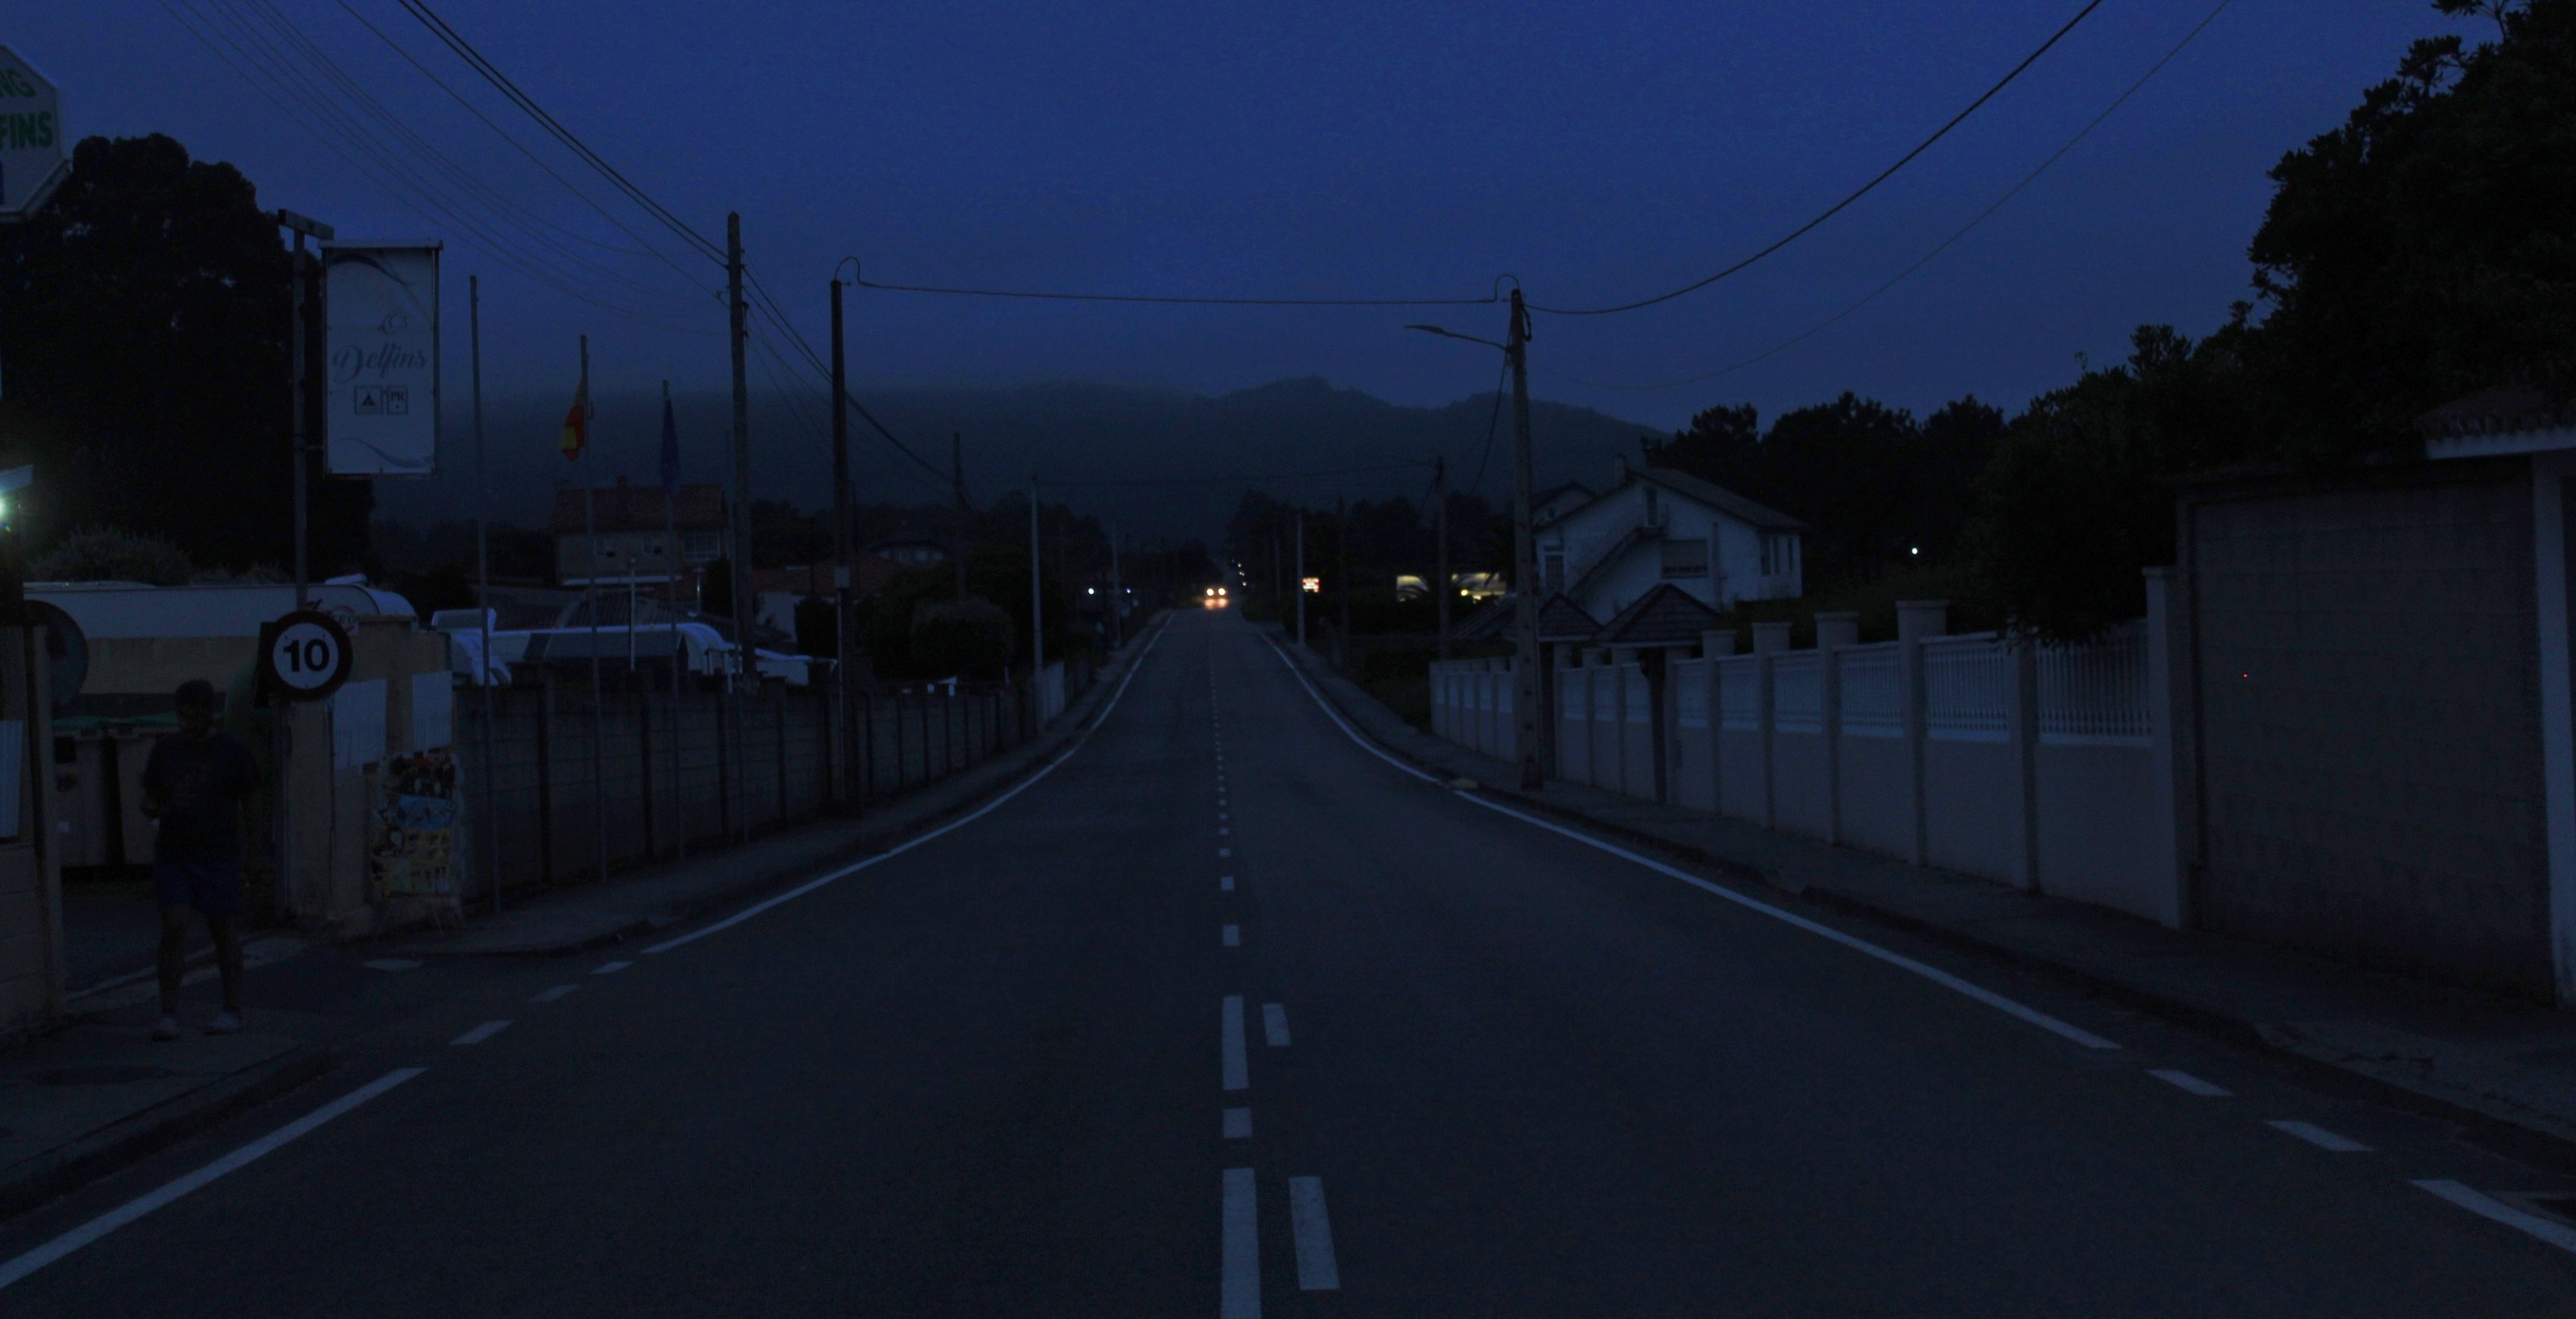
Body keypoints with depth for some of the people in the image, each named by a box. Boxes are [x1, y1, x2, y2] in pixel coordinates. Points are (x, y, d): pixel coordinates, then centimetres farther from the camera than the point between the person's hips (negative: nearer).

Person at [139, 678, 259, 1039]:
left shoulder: (231, 750, 0)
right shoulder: (165, 751, 9)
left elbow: (251, 799, 4)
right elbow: (149, 798, 15)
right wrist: (152, 809, -10)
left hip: (218, 856, -2)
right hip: (172, 856, 2)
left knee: (225, 930, 3)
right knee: (173, 927, -7)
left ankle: (233, 1010, 13)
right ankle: (168, 1013, -6)